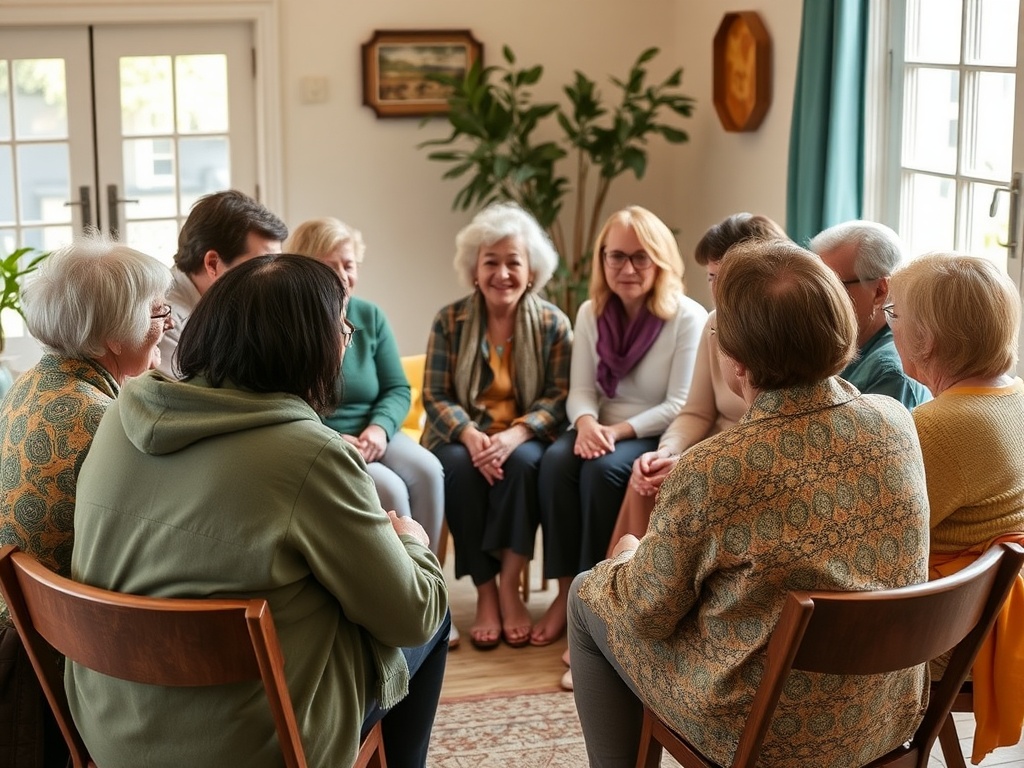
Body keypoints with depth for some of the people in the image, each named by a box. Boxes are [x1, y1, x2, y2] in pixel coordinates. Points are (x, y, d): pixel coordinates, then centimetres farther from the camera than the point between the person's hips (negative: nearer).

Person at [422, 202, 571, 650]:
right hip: (462, 436, 0)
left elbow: (558, 395, -6)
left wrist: (515, 435, -24)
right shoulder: (450, 321, 2)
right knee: (458, 466, -33)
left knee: (524, 462, -34)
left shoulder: (552, 324, 1)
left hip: (525, 438, 0)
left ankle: (509, 587, -24)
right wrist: (469, 435, -23)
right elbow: (435, 396, -2)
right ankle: (485, 593, -23)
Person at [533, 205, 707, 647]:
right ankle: (566, 591, -21)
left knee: (604, 468, -32)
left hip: (661, 440, -4)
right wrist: (586, 423, -22)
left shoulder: (688, 318, -11)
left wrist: (620, 429, -25)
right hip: (604, 431, 4)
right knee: (556, 459, -26)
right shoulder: (590, 314, 5)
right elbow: (581, 390, 2)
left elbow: (681, 406, -14)